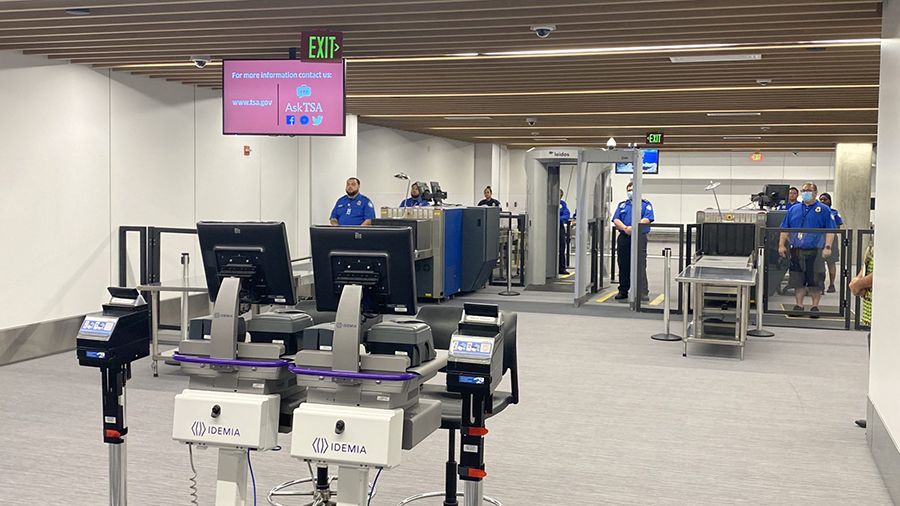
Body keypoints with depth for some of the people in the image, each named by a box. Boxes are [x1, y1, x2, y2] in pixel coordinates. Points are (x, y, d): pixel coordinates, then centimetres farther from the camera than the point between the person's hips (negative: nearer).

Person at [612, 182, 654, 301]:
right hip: (624, 238, 4)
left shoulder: (646, 204, 7)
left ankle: (643, 293, -13)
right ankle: (623, 291, 17)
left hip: (639, 238, -4)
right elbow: (616, 220, 4)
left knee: (640, 265, -11)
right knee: (623, 266, 8)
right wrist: (625, 228, -15)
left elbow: (647, 219, -9)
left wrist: (633, 228, -19)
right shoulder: (622, 205, 17)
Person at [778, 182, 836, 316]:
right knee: (797, 281, 5)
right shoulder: (793, 209, 13)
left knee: (815, 281, 0)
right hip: (797, 251, 3)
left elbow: (830, 230, -2)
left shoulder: (823, 210, 4)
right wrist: (782, 245, 4)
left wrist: (828, 247, -12)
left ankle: (815, 307, 9)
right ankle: (799, 305, 13)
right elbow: (784, 229, 14)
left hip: (815, 252, -3)